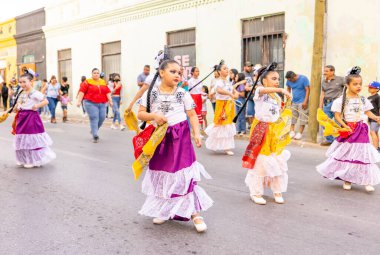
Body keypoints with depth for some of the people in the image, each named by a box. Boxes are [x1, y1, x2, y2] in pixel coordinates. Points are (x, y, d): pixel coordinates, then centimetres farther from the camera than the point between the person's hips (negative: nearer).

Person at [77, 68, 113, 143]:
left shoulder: (103, 82, 13)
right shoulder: (87, 82, 1)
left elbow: (108, 92, 11)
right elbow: (82, 91, -5)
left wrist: (110, 101, 3)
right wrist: (79, 101, -13)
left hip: (102, 104, 5)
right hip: (91, 103, -5)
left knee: (102, 118, 3)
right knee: (94, 118, -10)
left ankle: (93, 130, 29)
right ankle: (95, 136, -7)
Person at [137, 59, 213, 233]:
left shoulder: (183, 93, -1)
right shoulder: (151, 93, 1)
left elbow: (192, 115, 0)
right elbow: (140, 114, 2)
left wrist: (197, 133, -13)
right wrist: (153, 116, -18)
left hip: (180, 137, -2)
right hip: (159, 137, 2)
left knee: (183, 174, -6)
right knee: (161, 174, 12)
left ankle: (194, 213, 3)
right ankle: (163, 210, 31)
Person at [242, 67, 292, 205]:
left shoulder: (277, 98, 12)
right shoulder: (259, 91, -8)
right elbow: (264, 90, -35)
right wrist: (281, 90, -45)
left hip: (276, 132, 6)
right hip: (261, 131, -6)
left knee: (279, 161, 6)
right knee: (259, 162, 0)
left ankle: (277, 191, 22)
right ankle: (256, 192, 14)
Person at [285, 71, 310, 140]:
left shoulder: (303, 78, -13)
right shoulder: (289, 80, 0)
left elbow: (307, 90, -11)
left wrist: (305, 101, -17)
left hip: (302, 102, -5)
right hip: (293, 102, 5)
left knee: (302, 118, -4)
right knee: (292, 117, 3)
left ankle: (300, 133, 1)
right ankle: (292, 132, 9)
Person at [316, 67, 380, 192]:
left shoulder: (363, 99, 6)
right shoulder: (341, 100, -7)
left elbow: (368, 112, 8)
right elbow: (337, 115, -8)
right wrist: (345, 126, -19)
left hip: (361, 130, 3)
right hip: (348, 130, -3)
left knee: (363, 154, 1)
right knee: (346, 153, 6)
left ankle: (367, 181, 7)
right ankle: (347, 180, 21)